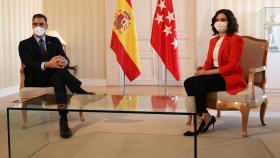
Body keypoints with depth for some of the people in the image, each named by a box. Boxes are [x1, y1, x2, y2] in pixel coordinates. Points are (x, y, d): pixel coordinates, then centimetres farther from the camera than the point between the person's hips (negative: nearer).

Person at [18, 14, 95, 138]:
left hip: (54, 76, 3)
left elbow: (64, 58, -1)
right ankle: (81, 93, -32)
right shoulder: (24, 44, 6)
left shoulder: (55, 41, 16)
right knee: (60, 71, -35)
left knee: (58, 78, -38)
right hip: (36, 79, -2)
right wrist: (47, 65, -35)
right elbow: (29, 64, -13)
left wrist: (65, 61, -30)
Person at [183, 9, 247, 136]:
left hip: (230, 78, -7)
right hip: (214, 75, 7)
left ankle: (201, 118, -19)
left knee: (199, 82, -30)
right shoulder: (213, 40, 18)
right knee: (188, 82, -18)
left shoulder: (236, 40, -7)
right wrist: (203, 69, -9)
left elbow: (232, 66, -16)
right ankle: (206, 116, -14)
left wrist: (209, 72, -22)